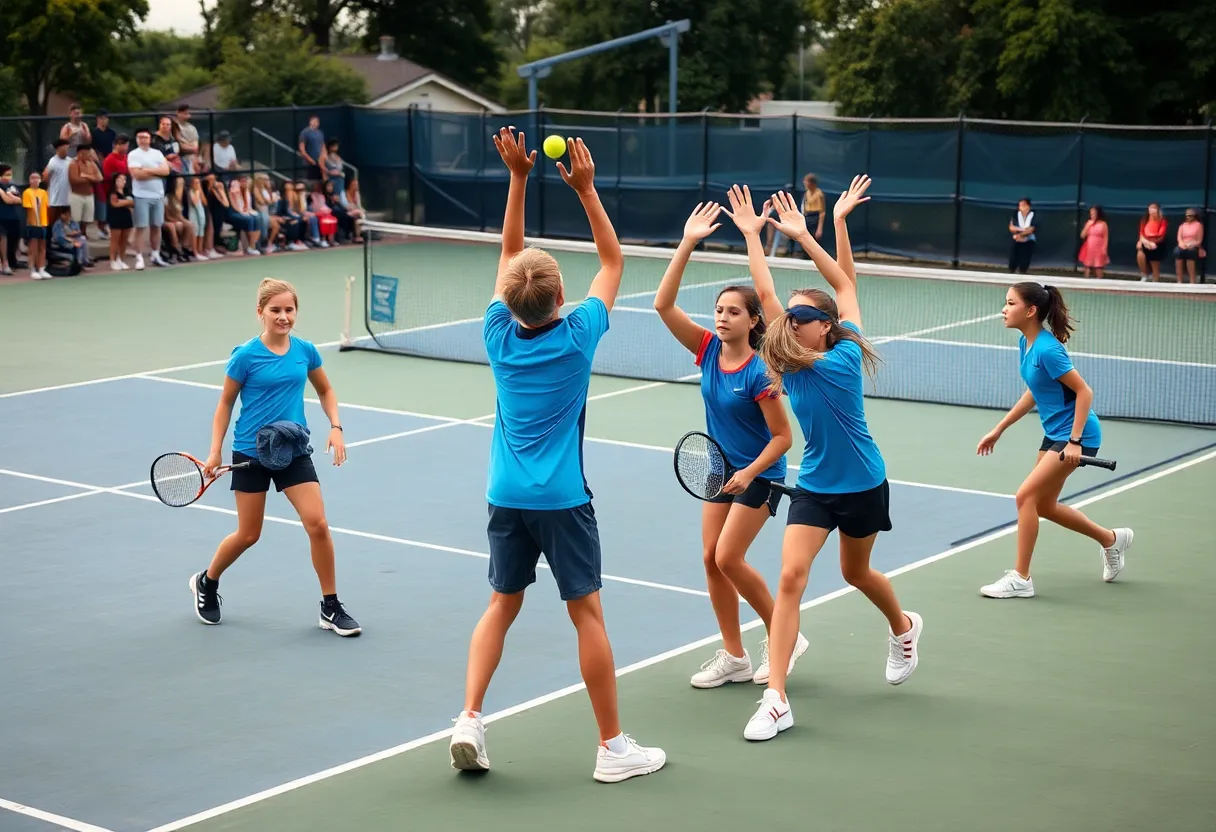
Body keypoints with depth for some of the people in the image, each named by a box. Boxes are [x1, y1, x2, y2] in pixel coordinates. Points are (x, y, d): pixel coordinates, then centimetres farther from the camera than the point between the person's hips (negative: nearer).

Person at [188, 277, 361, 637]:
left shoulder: (305, 351, -1)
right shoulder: (246, 355, -10)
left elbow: (325, 391, 16)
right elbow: (226, 403, 0)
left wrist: (335, 427, 2)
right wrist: (215, 451, -4)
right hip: (251, 453, -2)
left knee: (318, 525, -9)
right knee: (248, 535, 7)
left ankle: (331, 609, 4)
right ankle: (206, 583, 36)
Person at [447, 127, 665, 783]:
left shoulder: (500, 335, -2)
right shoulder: (576, 337, -11)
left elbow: (510, 252, 11)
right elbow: (613, 260, 1)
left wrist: (519, 177, 8)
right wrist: (585, 188, -1)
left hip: (506, 496, 4)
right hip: (561, 500, -4)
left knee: (502, 604, 15)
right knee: (587, 613, 2)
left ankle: (469, 718, 2)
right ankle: (613, 747, 7)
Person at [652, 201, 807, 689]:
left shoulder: (759, 372, -22)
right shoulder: (708, 349, -7)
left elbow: (782, 438, -16)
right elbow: (663, 304, -16)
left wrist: (749, 473, -27)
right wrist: (687, 245, -22)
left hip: (759, 475, -6)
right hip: (722, 470, 6)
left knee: (728, 558, -12)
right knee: (711, 558, 4)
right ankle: (734, 657, 14)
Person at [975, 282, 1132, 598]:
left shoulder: (1047, 349, -24)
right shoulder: (1026, 343, 3)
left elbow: (1084, 392, -22)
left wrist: (1074, 441, -26)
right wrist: (998, 429, 16)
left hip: (1075, 434, -10)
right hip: (1054, 433, 10)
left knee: (1026, 496, -12)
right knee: (1044, 506, 16)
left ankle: (1020, 578, -2)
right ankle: (1111, 539, 36)